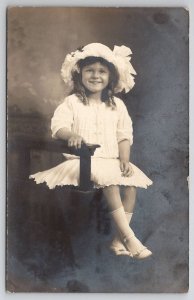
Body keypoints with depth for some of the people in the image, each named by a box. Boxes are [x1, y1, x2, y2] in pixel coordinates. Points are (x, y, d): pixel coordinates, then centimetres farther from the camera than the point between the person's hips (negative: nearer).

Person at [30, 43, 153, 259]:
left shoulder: (117, 105, 12)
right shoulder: (72, 102, 2)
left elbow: (124, 135, 11)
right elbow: (58, 126, -12)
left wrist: (124, 160, -5)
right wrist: (71, 135, -34)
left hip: (111, 161, 4)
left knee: (132, 181, -23)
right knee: (109, 180, -31)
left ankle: (119, 238, -16)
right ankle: (129, 236, -25)